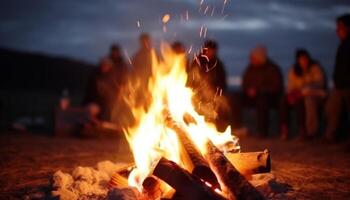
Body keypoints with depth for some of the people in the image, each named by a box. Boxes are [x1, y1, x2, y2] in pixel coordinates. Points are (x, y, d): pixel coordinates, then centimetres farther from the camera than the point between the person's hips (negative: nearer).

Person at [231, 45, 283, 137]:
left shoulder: (273, 69, -7)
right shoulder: (251, 68, 10)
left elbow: (277, 87, -12)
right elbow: (244, 84, 17)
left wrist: (257, 90, -18)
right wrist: (248, 90, -7)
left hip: (270, 97, -5)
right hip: (252, 96, 5)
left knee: (262, 98, -39)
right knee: (236, 97, -18)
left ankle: (262, 132, -35)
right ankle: (238, 127, -22)